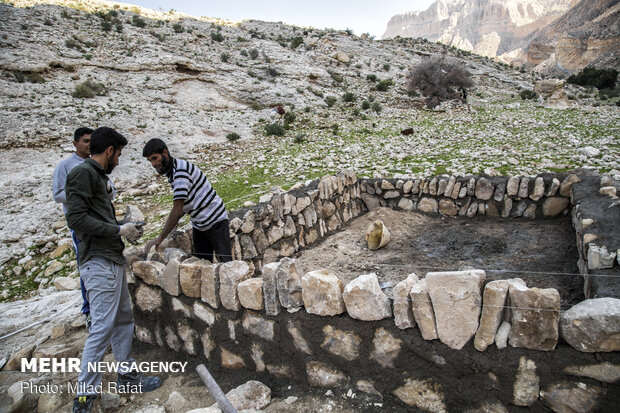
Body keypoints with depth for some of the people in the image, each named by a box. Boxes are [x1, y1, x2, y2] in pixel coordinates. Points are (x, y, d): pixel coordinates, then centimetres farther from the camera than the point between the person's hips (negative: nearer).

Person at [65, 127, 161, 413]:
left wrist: (125, 229, 12)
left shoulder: (96, 175, 19)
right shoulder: (83, 172, -10)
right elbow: (76, 218, -20)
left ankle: (127, 376, 27)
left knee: (123, 318, 15)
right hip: (99, 263, -10)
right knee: (102, 327, -6)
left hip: (111, 260, 10)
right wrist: (118, 230, -15)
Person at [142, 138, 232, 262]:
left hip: (215, 220, -9)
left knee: (226, 264, -8)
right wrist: (173, 222, 6)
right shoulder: (171, 172, 8)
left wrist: (160, 239, -23)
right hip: (198, 225, 9)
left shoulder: (181, 171, -23)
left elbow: (177, 211, -28)